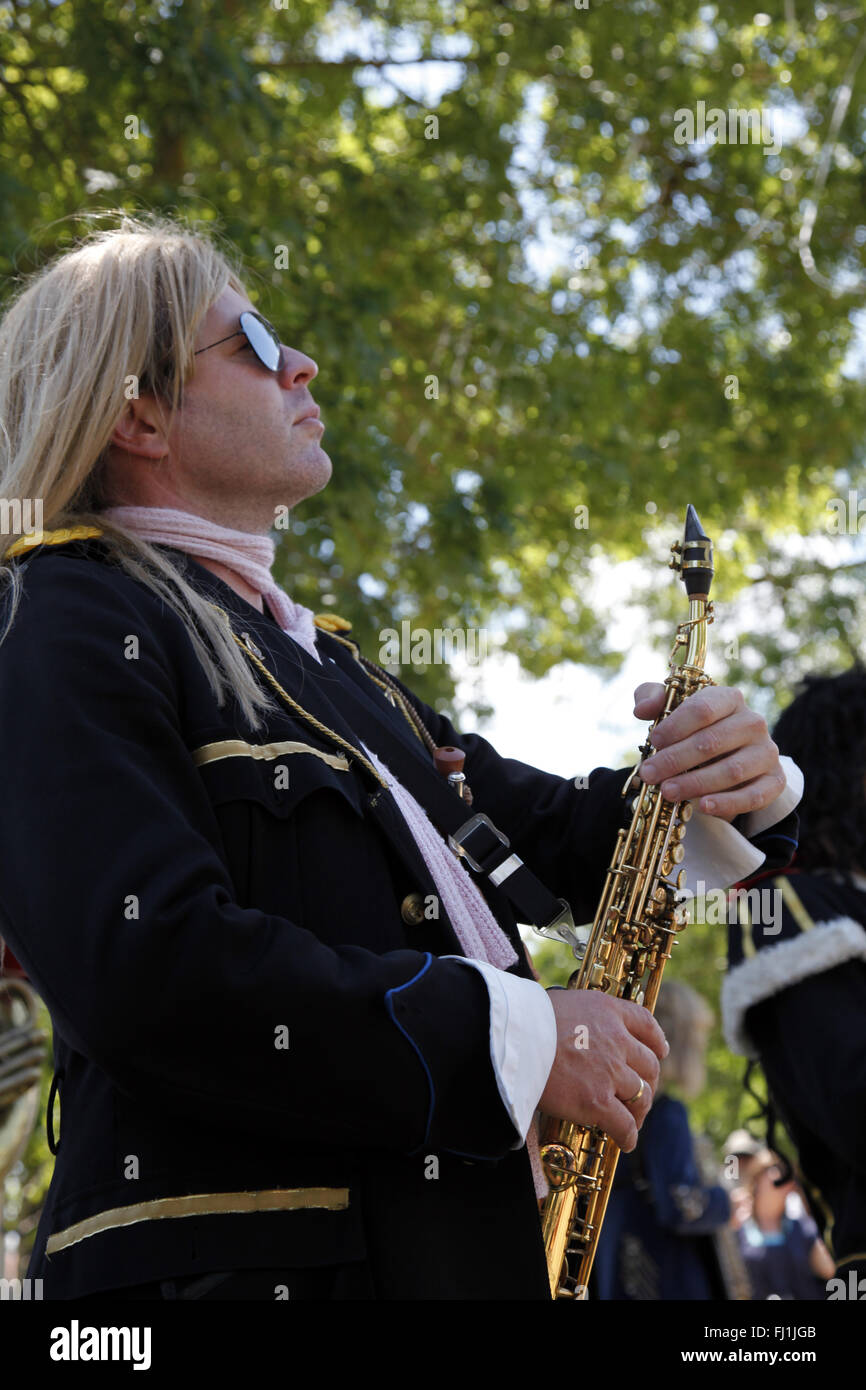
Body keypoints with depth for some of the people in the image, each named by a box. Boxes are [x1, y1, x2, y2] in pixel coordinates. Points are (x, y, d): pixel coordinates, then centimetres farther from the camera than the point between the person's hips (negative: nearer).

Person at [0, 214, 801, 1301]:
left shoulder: (320, 658, 19)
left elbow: (547, 839, 20)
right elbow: (142, 963, -23)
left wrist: (731, 789, -1)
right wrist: (516, 1032, -18)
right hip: (242, 1262, -8)